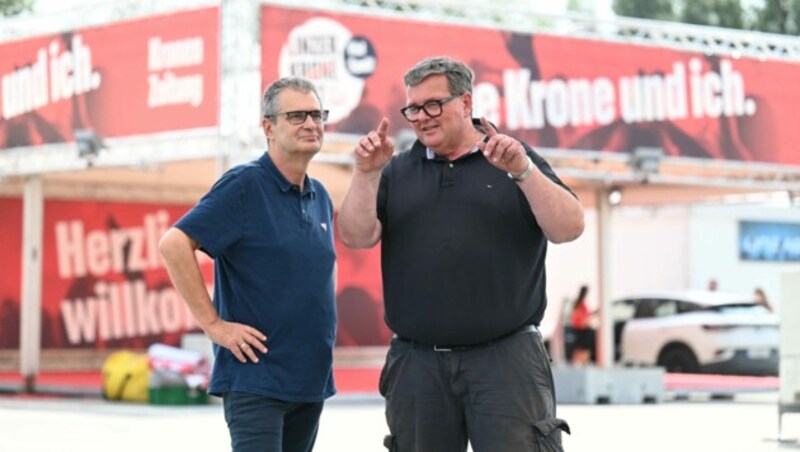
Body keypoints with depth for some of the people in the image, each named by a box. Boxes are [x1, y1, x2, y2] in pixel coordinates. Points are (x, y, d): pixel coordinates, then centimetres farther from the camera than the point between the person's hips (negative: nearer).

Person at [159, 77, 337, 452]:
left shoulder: (320, 197, 13)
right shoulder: (244, 185, -10)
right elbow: (174, 244, -17)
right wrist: (213, 323, -16)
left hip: (311, 376, 8)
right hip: (255, 376, -7)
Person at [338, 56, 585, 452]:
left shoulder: (515, 161, 7)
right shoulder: (396, 173, 13)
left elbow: (568, 228, -5)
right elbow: (356, 237, 2)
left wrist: (522, 171, -18)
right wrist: (366, 173, -11)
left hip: (504, 358, -3)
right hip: (417, 362, 3)